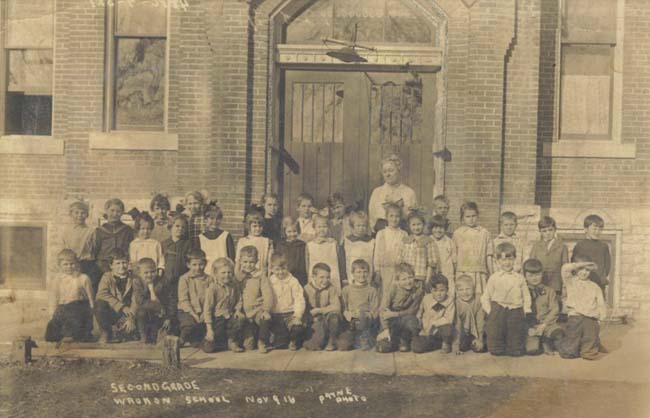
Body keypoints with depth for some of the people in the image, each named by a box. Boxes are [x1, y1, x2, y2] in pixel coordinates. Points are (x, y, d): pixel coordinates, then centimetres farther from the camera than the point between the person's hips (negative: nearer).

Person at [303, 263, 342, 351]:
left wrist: (319, 310, -21)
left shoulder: (331, 289, -8)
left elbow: (336, 307, -19)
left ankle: (331, 341, -9)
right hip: (314, 321, -1)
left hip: (327, 319, 1)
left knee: (333, 314, -34)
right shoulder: (307, 289, -5)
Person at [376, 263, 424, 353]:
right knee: (383, 347, -23)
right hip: (391, 322, -1)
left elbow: (412, 311, -7)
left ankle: (404, 341, -3)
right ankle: (394, 338, 15)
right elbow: (382, 310, -19)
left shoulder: (418, 292, -13)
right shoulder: (393, 289, -17)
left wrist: (395, 314, -22)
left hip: (405, 319, 1)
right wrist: (386, 330, -30)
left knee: (413, 321, -36)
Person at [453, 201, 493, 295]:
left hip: (479, 273, 0)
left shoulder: (484, 233, 7)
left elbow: (488, 255, 8)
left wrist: (491, 274, 6)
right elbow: (454, 256, 9)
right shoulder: (457, 233, 6)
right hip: (463, 273, 0)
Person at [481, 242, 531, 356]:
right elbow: (485, 298, 8)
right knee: (495, 351, 3)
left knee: (516, 351, 4)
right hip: (497, 312, -1)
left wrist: (526, 311, -1)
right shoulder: (494, 278, 4)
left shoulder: (519, 278, 7)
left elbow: (526, 297, 10)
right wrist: (490, 312, -1)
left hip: (516, 312, 1)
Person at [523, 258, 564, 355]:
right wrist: (529, 328, -11)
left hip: (546, 323, 1)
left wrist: (544, 324, -12)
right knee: (531, 350, -25)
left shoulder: (549, 291, 8)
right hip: (530, 326, -1)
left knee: (558, 332, -32)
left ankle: (547, 344, -2)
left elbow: (554, 310, 2)